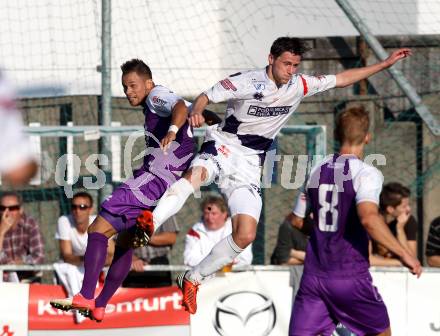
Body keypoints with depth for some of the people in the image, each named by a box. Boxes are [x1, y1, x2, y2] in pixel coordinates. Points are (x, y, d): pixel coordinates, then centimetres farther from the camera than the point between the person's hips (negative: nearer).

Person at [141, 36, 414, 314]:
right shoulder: (246, 83, -13)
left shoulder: (299, 86, 3)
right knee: (196, 175, -40)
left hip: (249, 166, 5)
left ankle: (192, 279, 5)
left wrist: (385, 64, 12)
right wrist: (196, 112, -37)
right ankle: (150, 224, -55)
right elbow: (205, 97, -13)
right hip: (223, 148, -5)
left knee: (246, 236, -9)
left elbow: (342, 79, 12)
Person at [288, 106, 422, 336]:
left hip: (314, 275, 4)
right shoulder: (366, 174, -10)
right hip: (350, 278, -4)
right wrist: (404, 254, -22)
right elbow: (369, 218, -27)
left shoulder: (317, 171, 9)